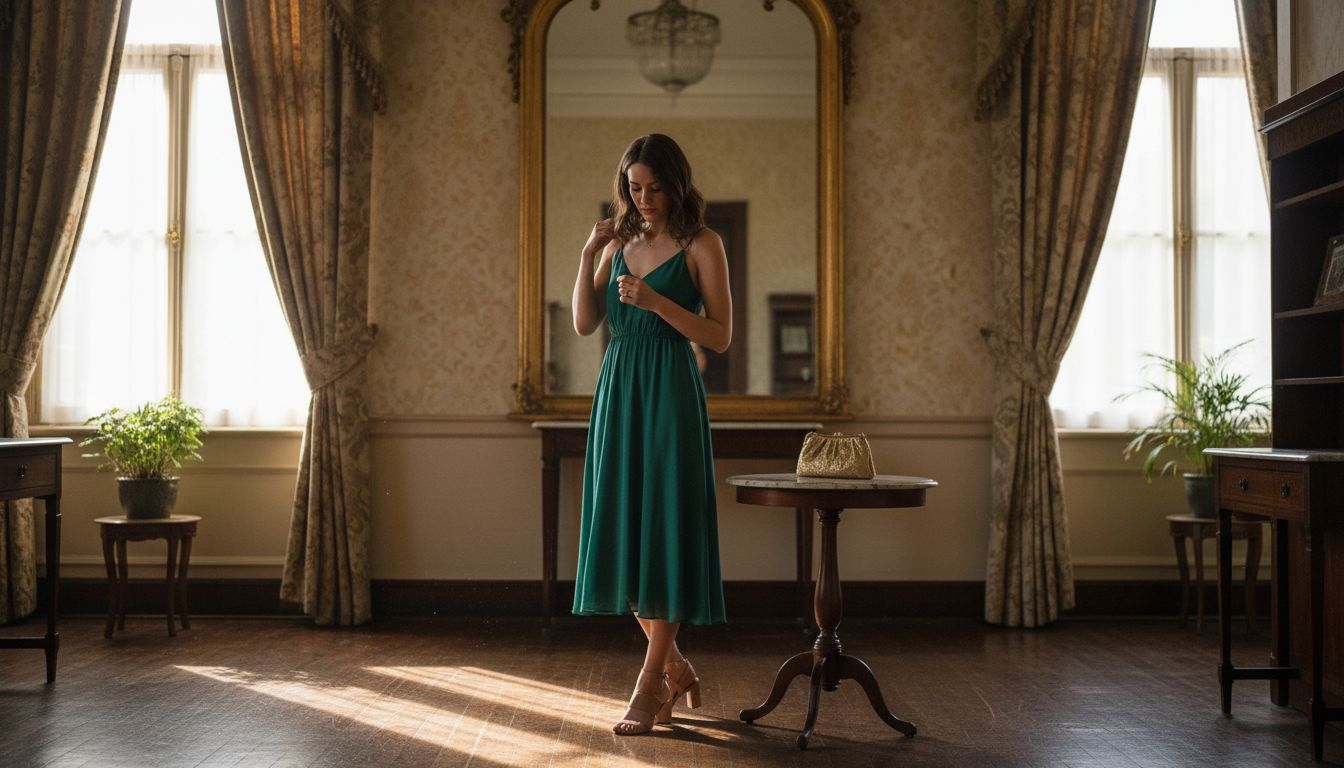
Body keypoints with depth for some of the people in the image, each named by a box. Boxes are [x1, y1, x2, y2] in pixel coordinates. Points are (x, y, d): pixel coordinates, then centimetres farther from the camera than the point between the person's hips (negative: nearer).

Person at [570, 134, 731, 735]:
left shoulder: (701, 245, -2)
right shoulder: (619, 241, 12)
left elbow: (720, 337, -7)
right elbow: (584, 324, 8)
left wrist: (656, 301, -18)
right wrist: (588, 254, -3)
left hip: (671, 396, -5)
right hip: (618, 392, 6)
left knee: (666, 532, -4)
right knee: (623, 531, 6)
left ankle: (650, 684, 4)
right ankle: (675, 669, 22)